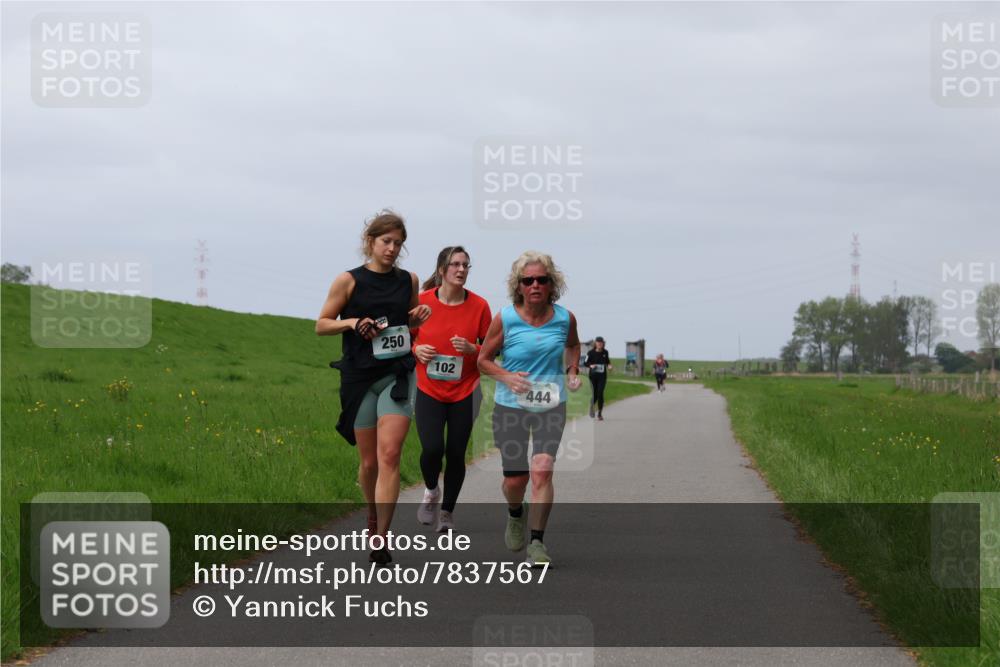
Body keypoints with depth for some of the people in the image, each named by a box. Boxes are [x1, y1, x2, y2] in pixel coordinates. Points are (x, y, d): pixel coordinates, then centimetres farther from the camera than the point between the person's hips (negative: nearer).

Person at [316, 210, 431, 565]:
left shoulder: (408, 280, 7)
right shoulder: (349, 281, -2)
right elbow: (321, 325, 3)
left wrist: (419, 316, 1)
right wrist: (353, 322, -15)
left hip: (398, 374, 1)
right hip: (359, 376, -1)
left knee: (389, 456, -14)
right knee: (369, 461, 7)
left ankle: (380, 539, -17)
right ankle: (373, 516, 37)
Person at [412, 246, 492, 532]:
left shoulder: (479, 305, -4)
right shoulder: (422, 302, -6)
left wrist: (472, 349, -16)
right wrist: (416, 350, -12)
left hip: (464, 392, 1)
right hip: (429, 390, -1)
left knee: (456, 454, 2)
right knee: (432, 449, -16)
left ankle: (447, 511, 22)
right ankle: (431, 490, 17)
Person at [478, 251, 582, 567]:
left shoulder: (564, 318, -3)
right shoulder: (505, 319, -10)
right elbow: (483, 359, 1)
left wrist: (572, 371, 3)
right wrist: (506, 377, -18)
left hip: (551, 407, 1)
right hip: (511, 407, 0)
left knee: (542, 469, -18)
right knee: (515, 479, 4)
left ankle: (537, 542, -11)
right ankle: (515, 514, 40)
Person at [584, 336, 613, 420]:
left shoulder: (605, 352, 3)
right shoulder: (591, 353, -5)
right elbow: (585, 363, 1)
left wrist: (609, 366, 0)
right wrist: (591, 365, -18)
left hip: (602, 376, 1)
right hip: (593, 376, -1)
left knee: (600, 393, -10)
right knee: (595, 394, 1)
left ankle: (600, 414, -2)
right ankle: (591, 405, 37)